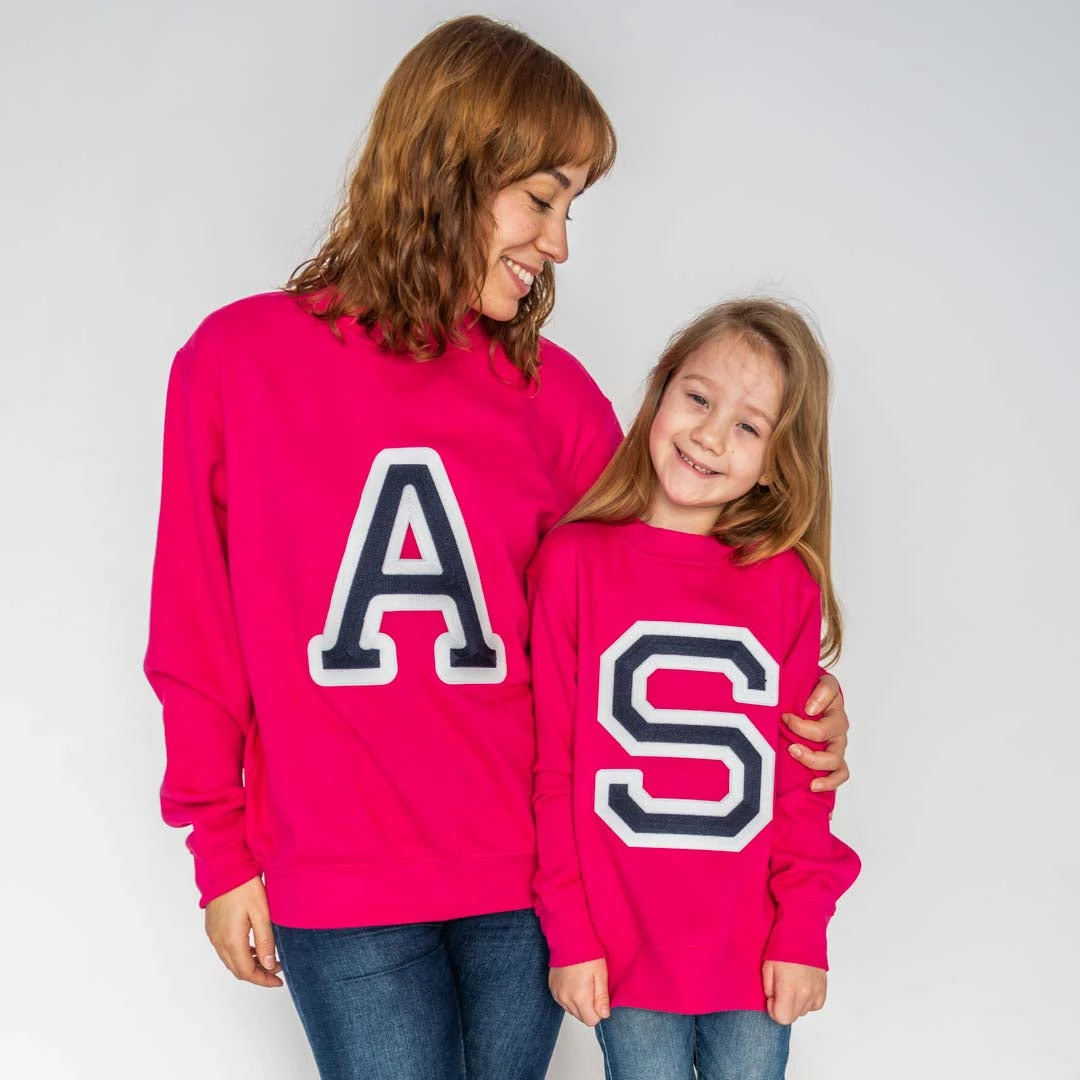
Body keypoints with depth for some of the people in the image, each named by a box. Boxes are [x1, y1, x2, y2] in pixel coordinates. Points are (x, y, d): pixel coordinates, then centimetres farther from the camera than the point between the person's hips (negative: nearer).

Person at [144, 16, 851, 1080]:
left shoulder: (553, 390, 2)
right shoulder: (239, 359, -3)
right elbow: (197, 632, 1)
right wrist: (220, 850, 3)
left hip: (524, 876, 2)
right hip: (338, 894, -2)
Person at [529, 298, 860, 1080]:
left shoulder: (787, 582, 0)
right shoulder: (574, 561, -5)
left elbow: (802, 777, 2)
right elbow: (552, 763, -4)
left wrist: (802, 932, -2)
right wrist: (569, 934, -4)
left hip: (756, 956, 2)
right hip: (624, 955, -1)